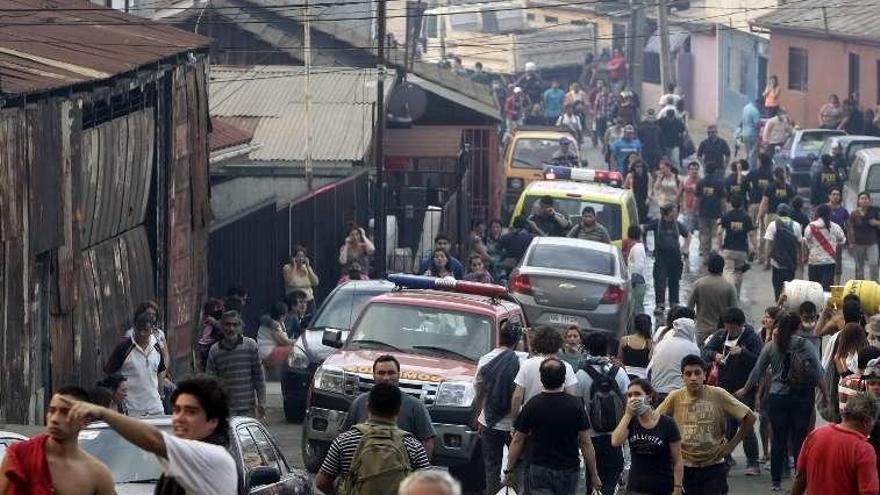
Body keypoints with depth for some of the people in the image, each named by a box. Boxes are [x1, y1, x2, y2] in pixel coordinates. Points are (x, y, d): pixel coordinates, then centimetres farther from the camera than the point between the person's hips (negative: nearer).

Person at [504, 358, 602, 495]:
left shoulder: (532, 405, -9)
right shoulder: (575, 405, -8)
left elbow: (517, 441, -3)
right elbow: (585, 443, -6)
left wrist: (509, 470, 9)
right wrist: (594, 474, 3)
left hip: (540, 469, -1)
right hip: (569, 470, 2)